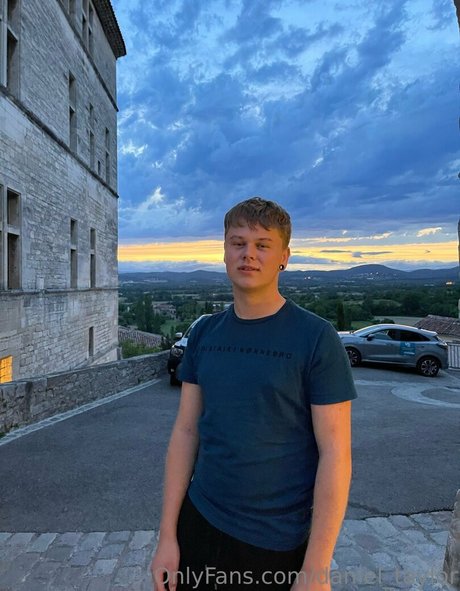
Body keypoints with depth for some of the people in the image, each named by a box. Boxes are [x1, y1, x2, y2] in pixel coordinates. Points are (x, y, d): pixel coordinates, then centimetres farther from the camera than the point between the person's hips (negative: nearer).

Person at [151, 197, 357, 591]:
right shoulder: (204, 333, -1)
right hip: (199, 523, 4)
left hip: (277, 545, -3)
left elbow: (335, 453, -14)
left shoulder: (316, 338, -14)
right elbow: (186, 432, 1)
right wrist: (167, 535, 1)